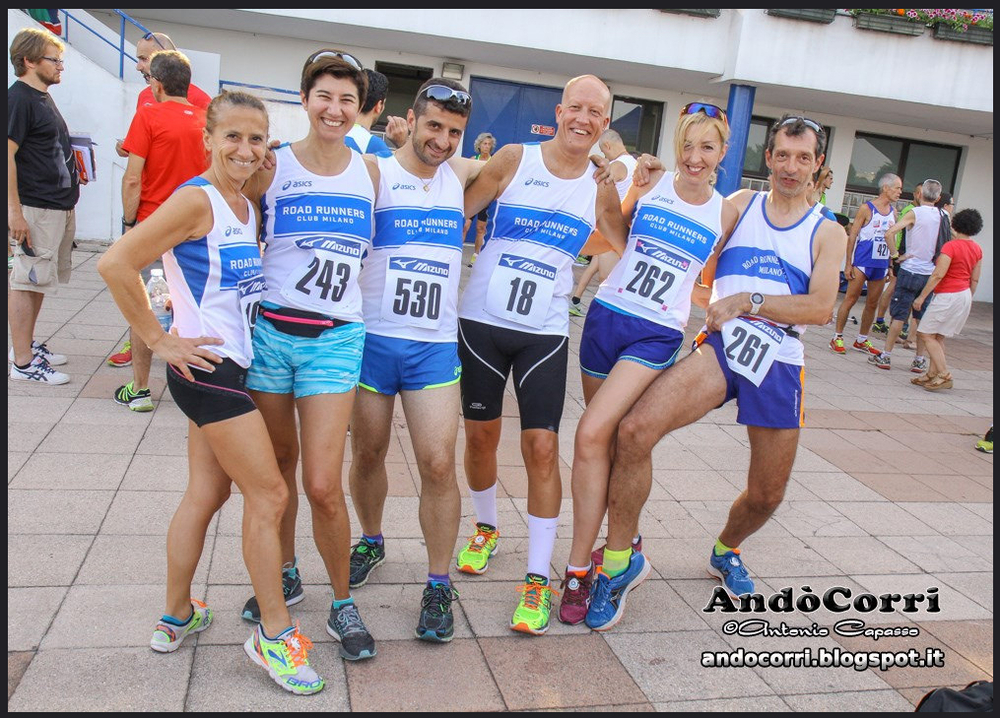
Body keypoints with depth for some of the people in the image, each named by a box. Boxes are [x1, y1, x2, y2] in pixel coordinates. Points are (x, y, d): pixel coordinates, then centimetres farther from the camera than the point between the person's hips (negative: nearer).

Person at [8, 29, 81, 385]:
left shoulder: (43, 97, 17)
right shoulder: (18, 98, -13)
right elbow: (7, 155, -19)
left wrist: (72, 172, 19)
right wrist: (14, 209, -23)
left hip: (61, 205, 10)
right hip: (35, 208, -10)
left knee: (39, 279, 16)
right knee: (26, 281, -5)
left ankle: (28, 344, 28)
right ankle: (22, 362, 1)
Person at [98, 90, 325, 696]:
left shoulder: (247, 208, 12)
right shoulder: (196, 199, -14)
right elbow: (116, 264, -19)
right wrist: (160, 342, -15)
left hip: (232, 367, 8)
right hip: (207, 367, -8)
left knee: (208, 493, 16)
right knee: (269, 494, -3)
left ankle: (177, 618, 32)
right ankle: (275, 634, 11)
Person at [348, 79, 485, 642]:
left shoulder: (463, 174, 11)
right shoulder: (375, 174, 0)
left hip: (436, 346, 1)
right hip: (373, 338, -1)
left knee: (439, 463, -6)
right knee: (369, 452, 13)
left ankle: (439, 585, 8)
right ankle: (372, 542, 39)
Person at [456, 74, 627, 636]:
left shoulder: (601, 187, 5)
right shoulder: (514, 159, -1)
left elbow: (627, 248, 16)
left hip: (545, 334, 1)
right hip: (482, 322, 0)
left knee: (543, 446, -6)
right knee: (481, 435, 11)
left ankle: (539, 579, 6)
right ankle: (487, 528, 39)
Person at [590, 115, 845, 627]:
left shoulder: (828, 233, 11)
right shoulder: (739, 206, 13)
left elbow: (822, 307, -4)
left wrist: (748, 301, -15)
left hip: (779, 362, 2)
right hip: (722, 346, -1)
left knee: (768, 494, 13)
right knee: (635, 429, -27)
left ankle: (726, 550, 48)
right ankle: (621, 558, -9)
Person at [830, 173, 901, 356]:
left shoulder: (893, 211, 12)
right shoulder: (867, 208, -6)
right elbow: (852, 236, -7)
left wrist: (891, 264, 16)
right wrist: (848, 263, -12)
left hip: (881, 264, 6)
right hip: (863, 261, -6)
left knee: (873, 303, 10)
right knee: (851, 299, -7)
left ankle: (861, 340, 20)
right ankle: (837, 337, 2)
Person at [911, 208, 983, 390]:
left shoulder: (951, 246, -17)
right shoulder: (977, 249, 7)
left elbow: (938, 275, -21)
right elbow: (975, 279, 13)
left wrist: (922, 296, -16)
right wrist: (968, 300, 24)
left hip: (948, 296, -8)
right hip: (964, 295, 8)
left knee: (927, 334, -2)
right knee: (938, 337, 15)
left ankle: (944, 375, -8)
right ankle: (932, 374, 17)